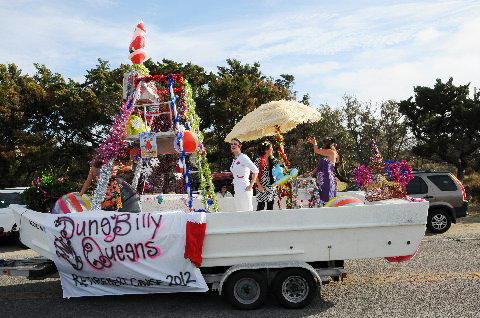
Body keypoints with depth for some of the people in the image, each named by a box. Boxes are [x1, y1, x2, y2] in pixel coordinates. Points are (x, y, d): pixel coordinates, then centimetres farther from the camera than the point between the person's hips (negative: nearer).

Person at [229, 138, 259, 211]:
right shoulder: (234, 159, 14)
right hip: (236, 190, 8)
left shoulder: (243, 157, -11)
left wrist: (251, 185, -17)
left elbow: (255, 171, -18)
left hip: (244, 189, -8)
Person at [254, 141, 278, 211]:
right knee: (261, 206, -3)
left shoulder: (272, 159, 10)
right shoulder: (259, 160, -8)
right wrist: (259, 185, -17)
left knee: (270, 206, 10)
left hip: (271, 186, 6)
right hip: (262, 187, -6)